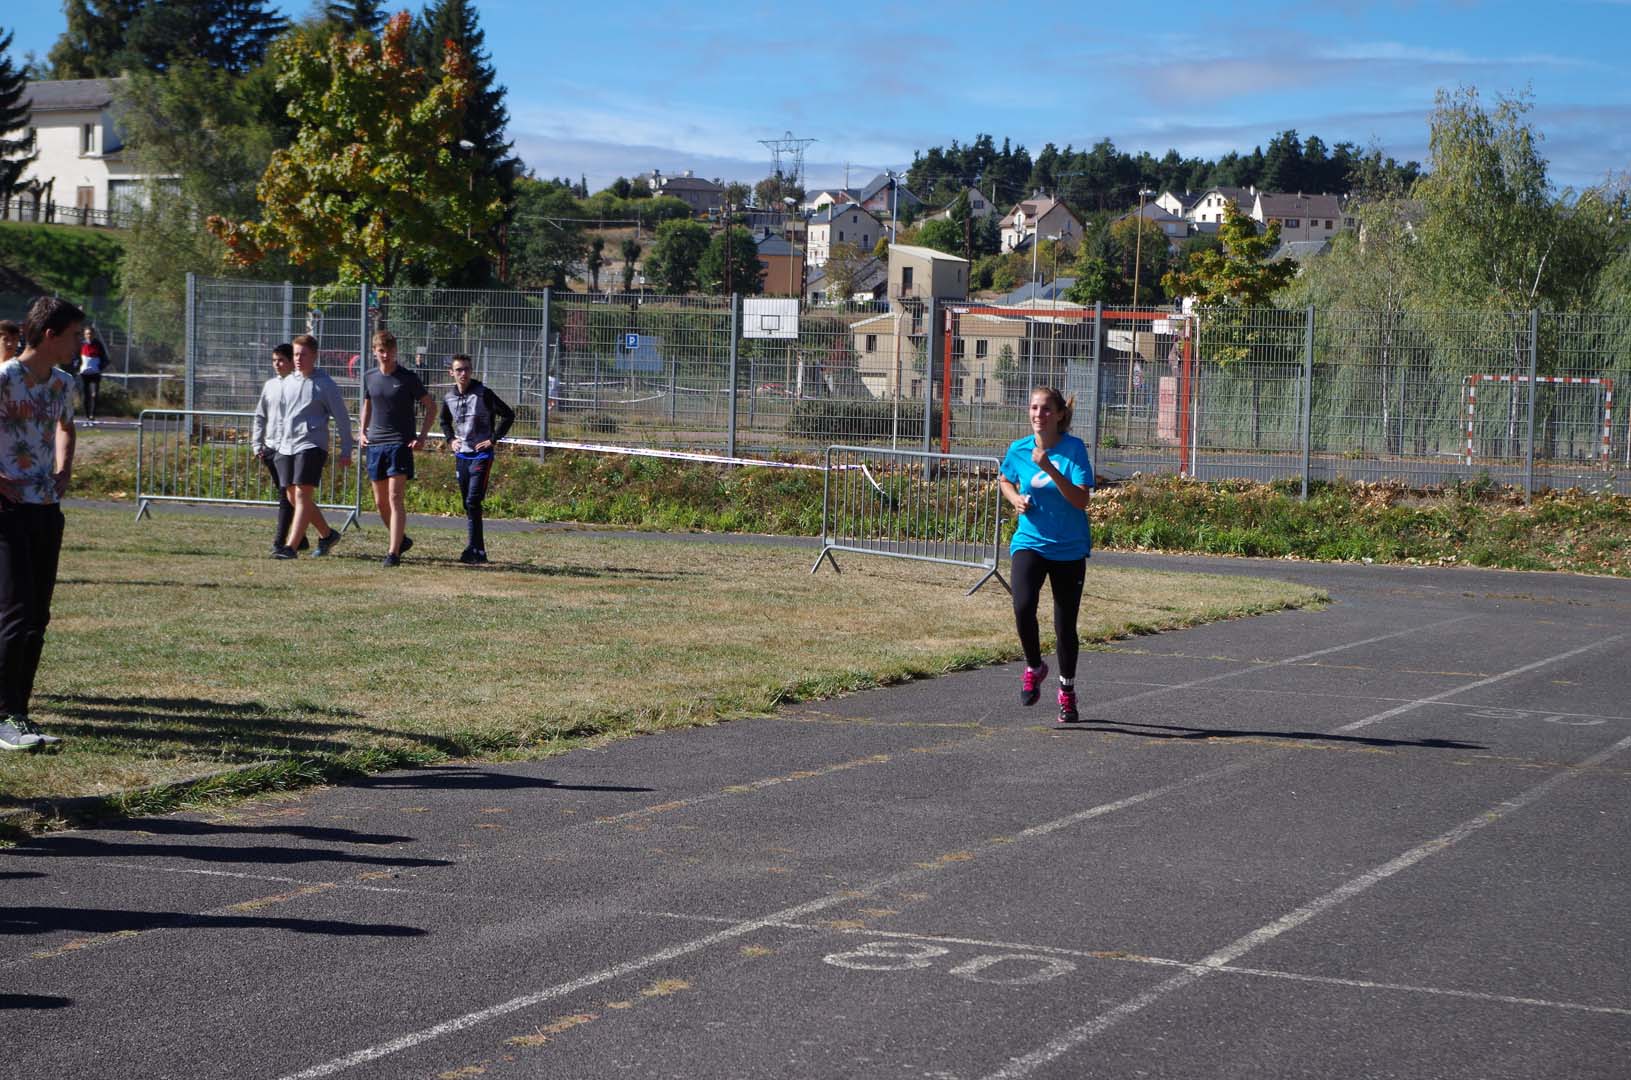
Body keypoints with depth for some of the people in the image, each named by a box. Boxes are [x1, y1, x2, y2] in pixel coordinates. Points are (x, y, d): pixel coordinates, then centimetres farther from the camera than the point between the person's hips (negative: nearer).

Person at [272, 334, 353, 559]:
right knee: (293, 497, 10)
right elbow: (278, 415, 22)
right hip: (286, 447, 7)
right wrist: (275, 444, 18)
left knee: (302, 495, -16)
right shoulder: (286, 383, 13)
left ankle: (291, 547, -21)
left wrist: (346, 450, -1)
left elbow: (342, 418, 0)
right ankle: (327, 535, 28)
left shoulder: (324, 384, -3)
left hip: (311, 445, -7)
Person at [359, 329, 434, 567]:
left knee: (396, 499, -14)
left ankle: (393, 552, -17)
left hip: (400, 444, -5)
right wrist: (363, 431, 11)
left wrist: (422, 435, -8)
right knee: (380, 502, 10)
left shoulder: (408, 377, -5)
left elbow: (431, 406, 1)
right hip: (375, 445, 5)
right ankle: (400, 539, 31)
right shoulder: (369, 378, 8)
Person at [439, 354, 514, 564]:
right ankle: (479, 551, 13)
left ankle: (473, 549, -15)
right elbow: (445, 422, 27)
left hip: (481, 454, -6)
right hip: (461, 455, 6)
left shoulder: (483, 394, -10)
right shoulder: (449, 398, 6)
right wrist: (451, 439, 10)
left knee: (473, 502, -16)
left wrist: (493, 439, -10)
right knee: (468, 505, 7)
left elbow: (508, 415, -6)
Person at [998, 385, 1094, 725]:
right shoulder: (1018, 450, -1)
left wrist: (1049, 469, -29)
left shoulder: (1074, 449, -12)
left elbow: (1081, 500, -20)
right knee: (1023, 606, -24)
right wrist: (1016, 499, -2)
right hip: (1029, 542, 1)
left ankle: (1067, 691, 30)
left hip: (1069, 548, -1)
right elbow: (1006, 482, 20)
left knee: (1065, 625, 6)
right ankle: (1034, 667, 3)